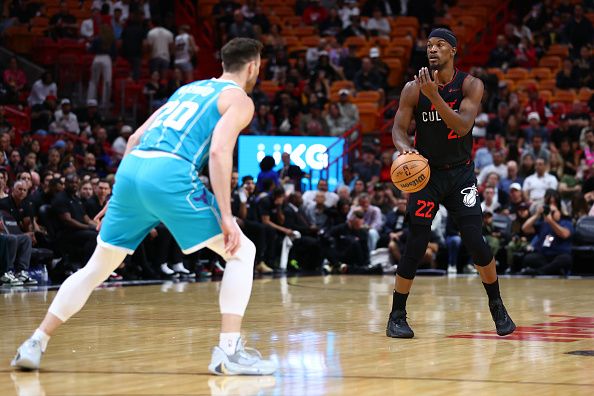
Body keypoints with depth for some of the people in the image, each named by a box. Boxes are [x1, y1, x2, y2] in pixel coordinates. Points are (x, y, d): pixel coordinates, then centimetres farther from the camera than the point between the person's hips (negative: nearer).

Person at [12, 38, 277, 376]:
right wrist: (226, 216, -11)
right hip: (170, 173, -7)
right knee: (241, 252, 5)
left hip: (131, 167, 7)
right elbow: (219, 151, -8)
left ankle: (35, 344, 18)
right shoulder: (239, 100, 11)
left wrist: (120, 196, 33)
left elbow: (137, 138, 28)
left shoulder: (190, 89, 32)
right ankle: (229, 351, -5)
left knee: (98, 267, 19)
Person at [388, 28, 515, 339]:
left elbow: (462, 126, -23)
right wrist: (405, 148, -31)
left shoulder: (470, 86, -9)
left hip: (461, 173, 0)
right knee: (415, 245, -10)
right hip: (427, 173, 0)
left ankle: (497, 306, 13)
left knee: (475, 241, -8)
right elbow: (399, 128, -8)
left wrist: (434, 95, -34)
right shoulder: (413, 89, -7)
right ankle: (397, 316, 2)